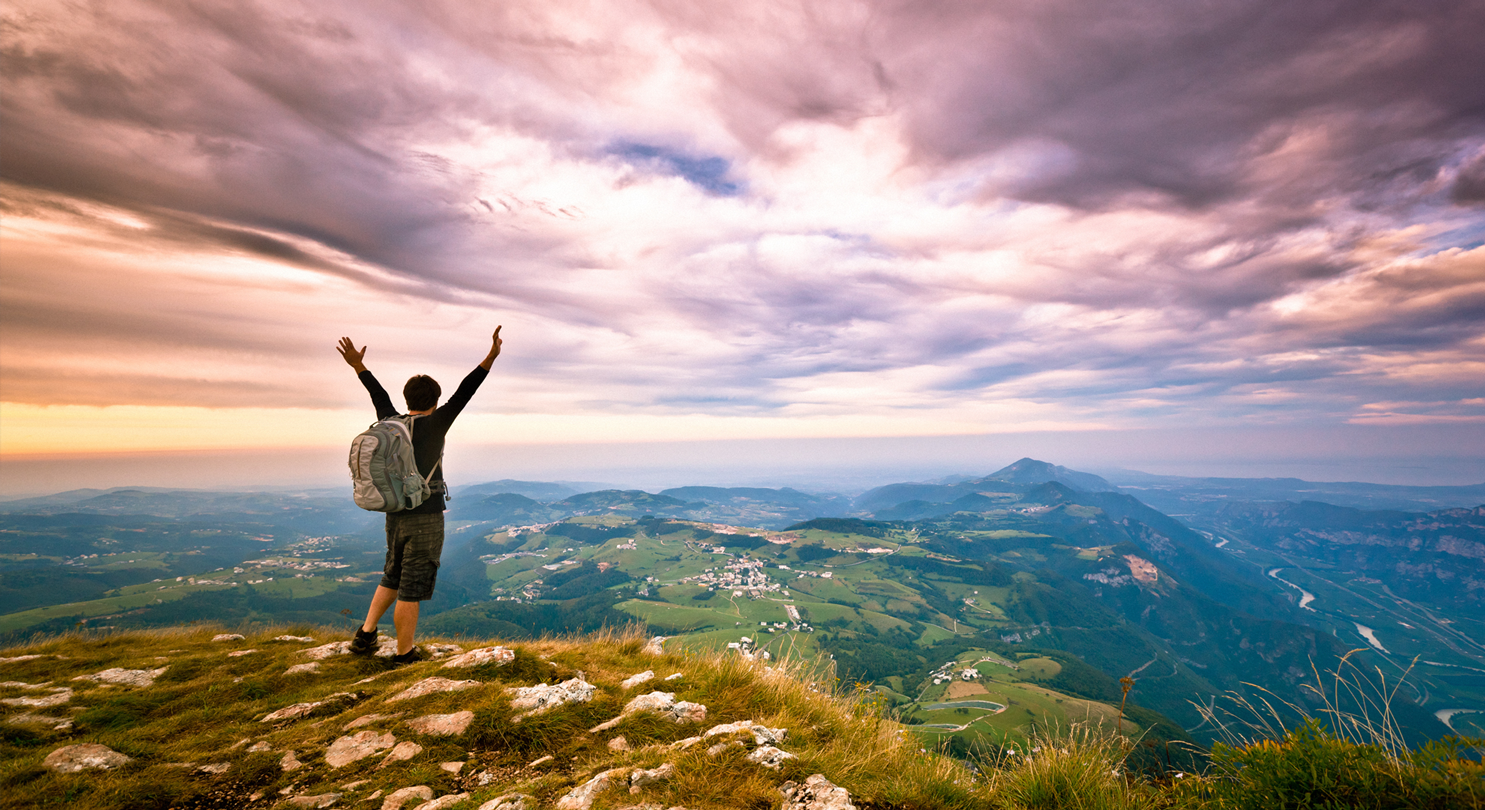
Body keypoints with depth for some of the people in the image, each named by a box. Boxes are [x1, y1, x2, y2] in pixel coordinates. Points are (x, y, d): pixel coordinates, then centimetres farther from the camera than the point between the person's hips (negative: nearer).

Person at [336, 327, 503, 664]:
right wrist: (491, 357, -25)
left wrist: (358, 365, 36)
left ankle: (366, 634, 27)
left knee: (393, 578, 27)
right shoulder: (433, 425, -13)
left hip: (395, 517, 7)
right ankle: (404, 655, 14)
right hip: (425, 519, -7)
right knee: (411, 590, 2)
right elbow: (463, 394, -20)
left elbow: (379, 395, 20)